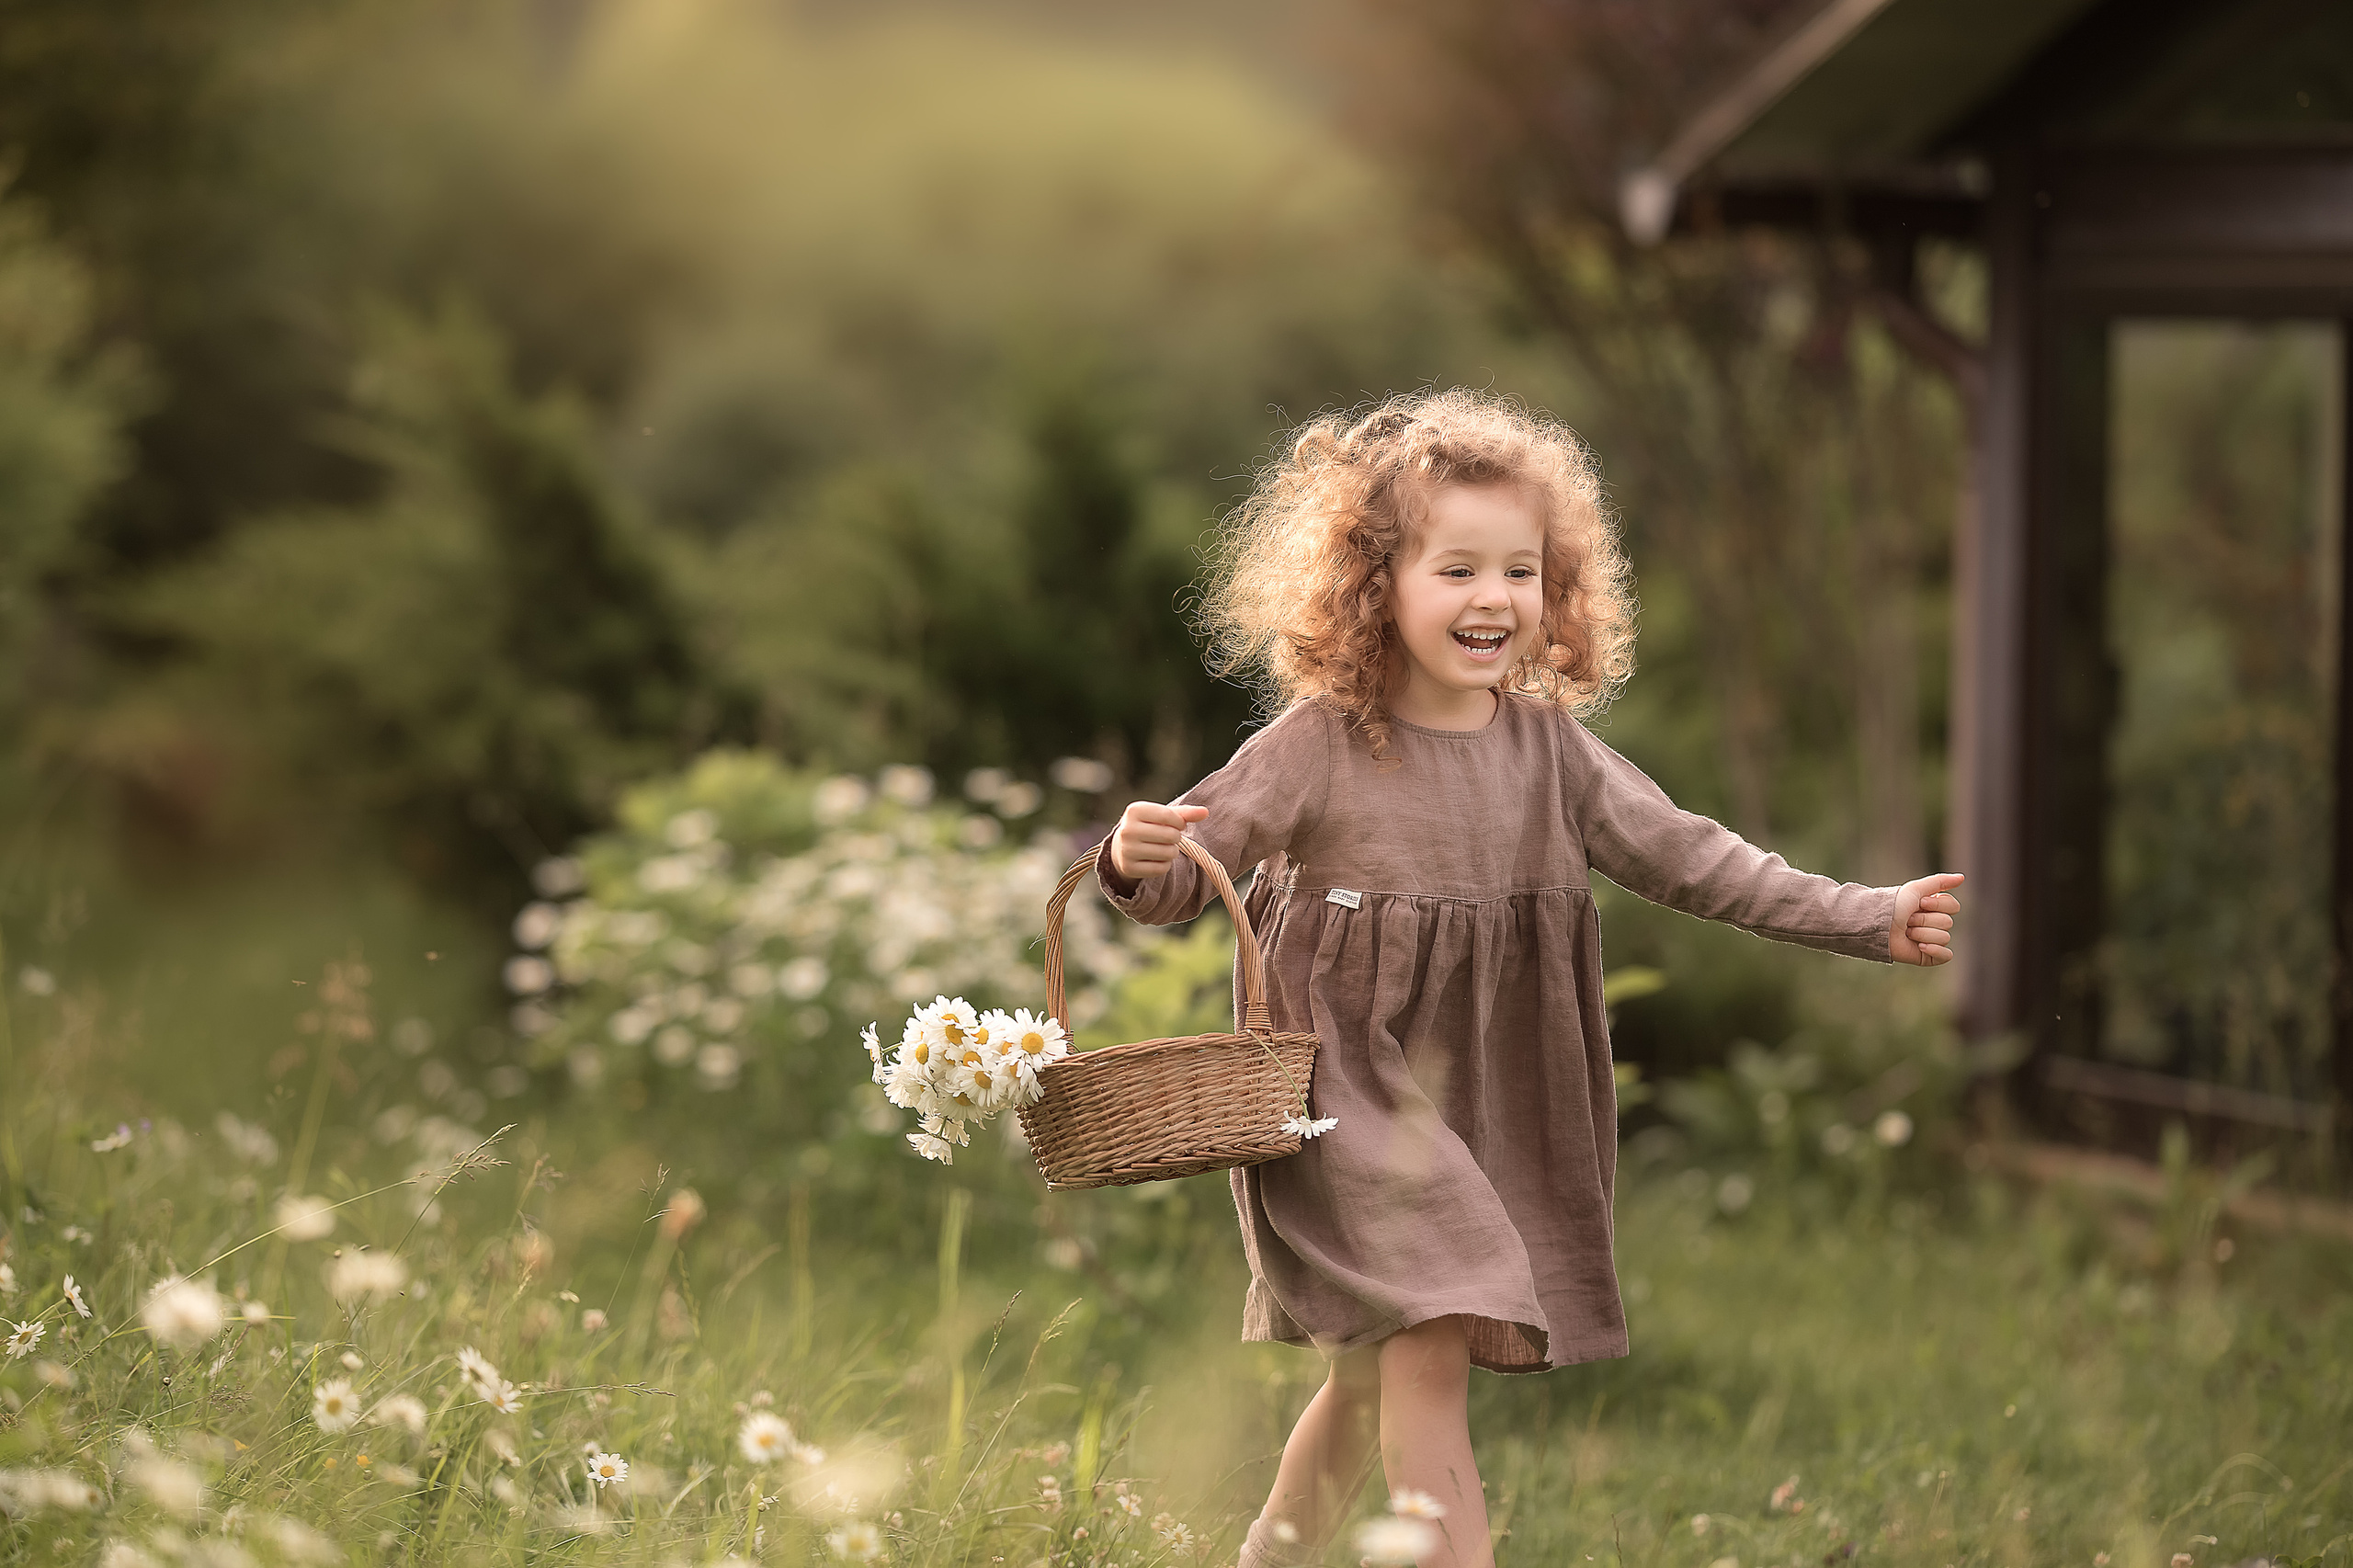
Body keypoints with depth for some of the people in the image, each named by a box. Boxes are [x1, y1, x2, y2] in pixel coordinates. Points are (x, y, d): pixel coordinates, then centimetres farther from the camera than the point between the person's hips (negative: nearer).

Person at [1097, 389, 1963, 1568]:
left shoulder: (1549, 748, 1)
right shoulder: (1317, 747, -13)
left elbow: (1687, 859, 4)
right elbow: (1180, 879, -10)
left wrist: (1870, 919, 0)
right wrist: (1137, 859, -35)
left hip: (1482, 1113, 5)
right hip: (1342, 1095, -5)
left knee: (1372, 1384, 15)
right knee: (1427, 1348, -18)